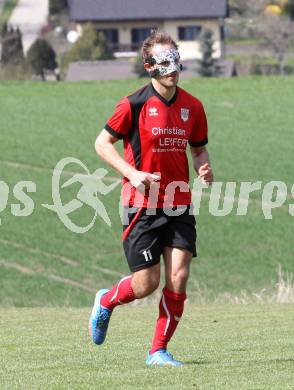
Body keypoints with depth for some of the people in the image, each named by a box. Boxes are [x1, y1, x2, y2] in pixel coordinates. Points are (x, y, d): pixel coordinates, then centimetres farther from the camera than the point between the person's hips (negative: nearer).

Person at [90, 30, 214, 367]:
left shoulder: (192, 107, 5)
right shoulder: (135, 104, -9)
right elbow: (102, 143, -4)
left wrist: (203, 167, -5)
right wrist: (132, 173, -16)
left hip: (179, 205, 4)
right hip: (141, 206, -4)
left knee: (178, 278, -7)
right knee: (146, 284, -4)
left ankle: (158, 350, 6)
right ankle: (105, 302, 29)